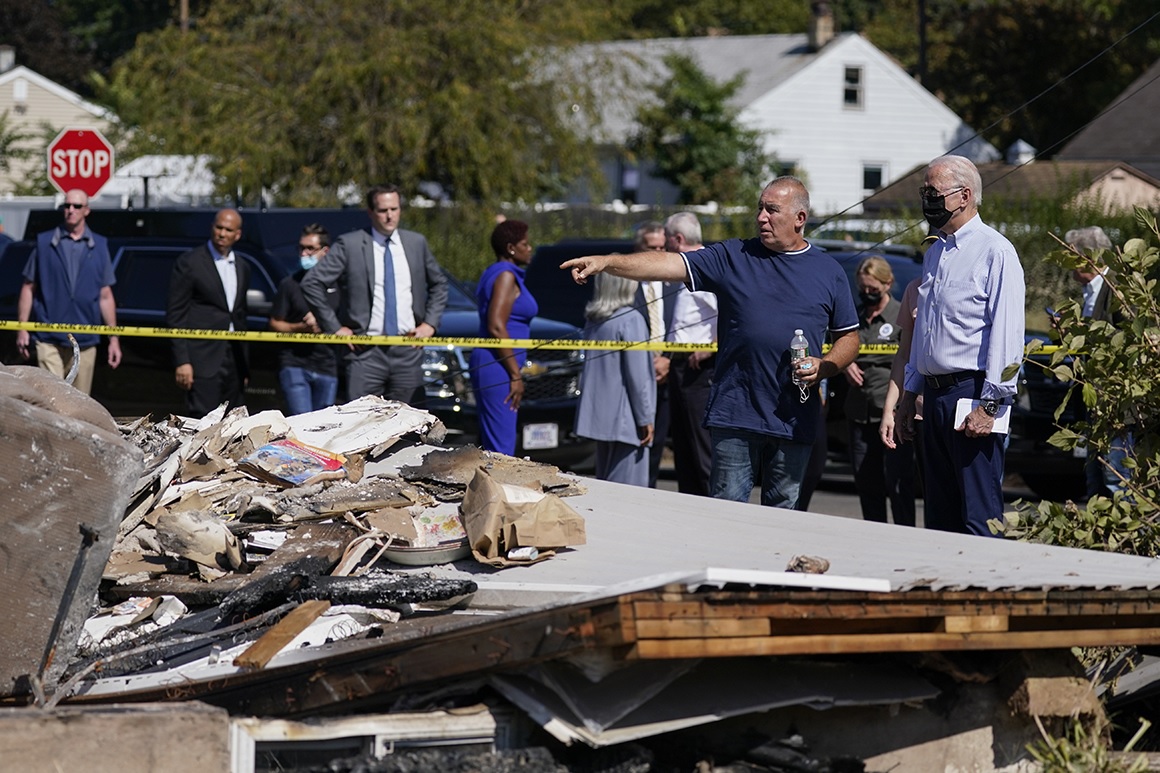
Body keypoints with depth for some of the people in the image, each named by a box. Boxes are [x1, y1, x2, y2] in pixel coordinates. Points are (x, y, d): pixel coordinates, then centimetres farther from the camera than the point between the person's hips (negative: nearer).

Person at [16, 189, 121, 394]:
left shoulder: (99, 247, 9)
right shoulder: (45, 243, 4)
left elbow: (105, 296, 10)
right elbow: (28, 288, 7)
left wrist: (114, 338, 7)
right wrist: (22, 328, 0)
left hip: (85, 339, 2)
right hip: (49, 339, -2)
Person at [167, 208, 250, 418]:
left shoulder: (242, 268, 17)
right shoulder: (189, 263, -3)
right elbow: (175, 315, -5)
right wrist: (182, 361, -13)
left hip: (234, 361, 6)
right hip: (203, 359, -6)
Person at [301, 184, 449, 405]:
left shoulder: (417, 243, 11)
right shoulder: (349, 244, -1)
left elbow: (438, 284, 25)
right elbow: (311, 283, -1)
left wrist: (430, 323, 12)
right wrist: (334, 327, -4)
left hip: (408, 350, 3)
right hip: (366, 352, -3)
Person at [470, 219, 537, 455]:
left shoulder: (494, 273, 19)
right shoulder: (506, 276, -11)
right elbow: (496, 327, -20)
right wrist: (515, 375, -18)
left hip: (489, 363, 10)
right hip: (498, 365, -10)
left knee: (490, 445, 11)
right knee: (500, 447, -13)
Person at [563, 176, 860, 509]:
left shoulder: (829, 272, 9)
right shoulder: (733, 257, 5)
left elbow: (849, 338, 15)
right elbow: (669, 265, -5)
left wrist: (824, 367, -6)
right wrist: (606, 262, -18)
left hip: (795, 422, 1)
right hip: (735, 416, -1)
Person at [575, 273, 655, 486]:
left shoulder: (596, 321, 11)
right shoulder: (631, 320, -12)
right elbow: (637, 375, -13)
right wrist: (645, 418, -8)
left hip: (600, 417, 8)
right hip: (624, 420, -8)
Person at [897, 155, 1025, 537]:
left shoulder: (995, 251, -8)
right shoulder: (935, 254, 18)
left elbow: (1006, 334, -14)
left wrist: (988, 404, -19)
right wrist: (909, 395, 21)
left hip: (973, 392, -9)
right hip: (935, 395, 9)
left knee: (980, 520, -10)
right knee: (940, 518, 10)